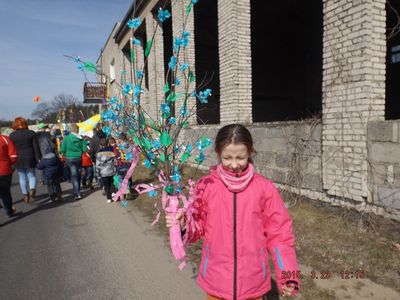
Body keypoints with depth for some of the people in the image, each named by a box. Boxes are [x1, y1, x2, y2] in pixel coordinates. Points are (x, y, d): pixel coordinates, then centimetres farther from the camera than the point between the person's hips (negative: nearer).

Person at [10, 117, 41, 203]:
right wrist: (38, 158, -1)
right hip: (30, 158, 0)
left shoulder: (12, 135, -1)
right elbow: (36, 147, -5)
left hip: (19, 159, 1)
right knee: (32, 176, 10)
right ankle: (32, 189, -15)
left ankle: (25, 195, 15)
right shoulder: (31, 133, -3)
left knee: (22, 177, 11)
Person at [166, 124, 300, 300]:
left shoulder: (264, 188, -9)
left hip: (253, 282, 0)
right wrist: (184, 225, -20)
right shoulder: (206, 186, -9)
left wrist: (287, 275, -7)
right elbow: (198, 226, 0)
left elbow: (278, 232, -3)